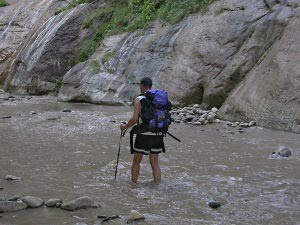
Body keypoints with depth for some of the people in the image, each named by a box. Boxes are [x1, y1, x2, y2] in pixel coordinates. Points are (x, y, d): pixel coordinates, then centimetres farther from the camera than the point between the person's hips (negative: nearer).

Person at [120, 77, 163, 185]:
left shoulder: (139, 99, -8)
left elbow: (134, 119, -13)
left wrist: (125, 126, 3)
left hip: (144, 134, -4)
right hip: (157, 135, 4)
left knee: (136, 161, 13)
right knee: (155, 163, 14)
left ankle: (133, 184, 18)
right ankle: (157, 185, 12)